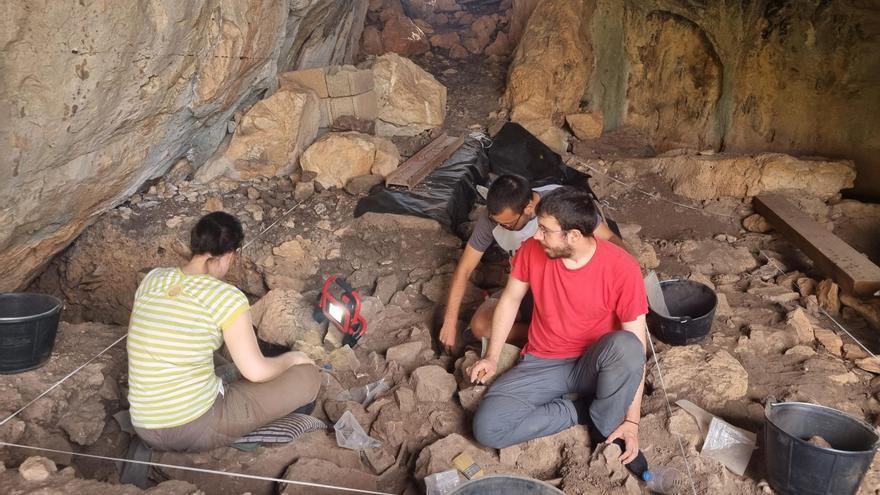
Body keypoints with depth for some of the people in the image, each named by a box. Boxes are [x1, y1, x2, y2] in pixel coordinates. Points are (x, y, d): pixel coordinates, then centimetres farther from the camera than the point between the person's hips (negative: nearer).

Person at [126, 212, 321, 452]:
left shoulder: (151, 279, 2)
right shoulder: (227, 298, -16)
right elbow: (257, 372, -11)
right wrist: (293, 358, 10)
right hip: (199, 429, -6)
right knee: (308, 376, 4)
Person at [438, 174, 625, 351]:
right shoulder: (492, 218, -17)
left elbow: (610, 239, -17)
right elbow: (464, 270, -8)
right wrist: (450, 323, -7)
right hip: (526, 291, 2)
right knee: (480, 326, -24)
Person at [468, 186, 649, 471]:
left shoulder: (622, 268, -21)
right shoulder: (532, 250, -12)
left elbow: (635, 348, -17)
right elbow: (511, 300, 6)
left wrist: (631, 420, -19)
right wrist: (492, 357, 0)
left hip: (592, 367, -2)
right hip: (542, 364, 3)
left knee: (625, 346, -38)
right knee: (486, 428, -20)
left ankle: (605, 427, -10)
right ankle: (583, 411, -4)